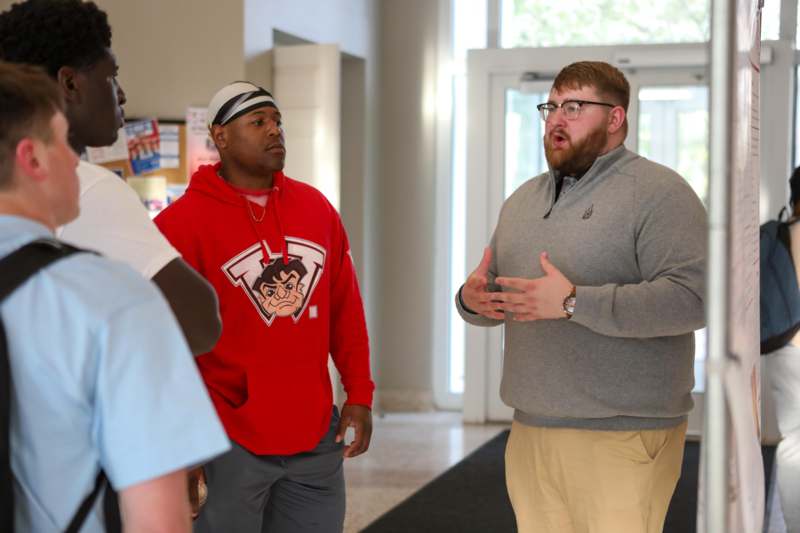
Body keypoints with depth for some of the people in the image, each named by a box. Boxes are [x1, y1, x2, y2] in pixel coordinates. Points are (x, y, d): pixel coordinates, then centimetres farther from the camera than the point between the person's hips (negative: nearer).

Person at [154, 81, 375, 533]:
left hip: (316, 437, 5)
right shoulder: (183, 223, -9)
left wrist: (359, 393, 9)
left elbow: (345, 310, 13)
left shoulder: (317, 208, 8)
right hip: (228, 443, -5)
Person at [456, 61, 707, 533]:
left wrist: (574, 302, -24)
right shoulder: (523, 199, 16)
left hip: (620, 436, -6)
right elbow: (494, 293, 23)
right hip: (530, 429, 7)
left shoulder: (658, 192, -8)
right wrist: (473, 300, -2)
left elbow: (692, 297, -20)